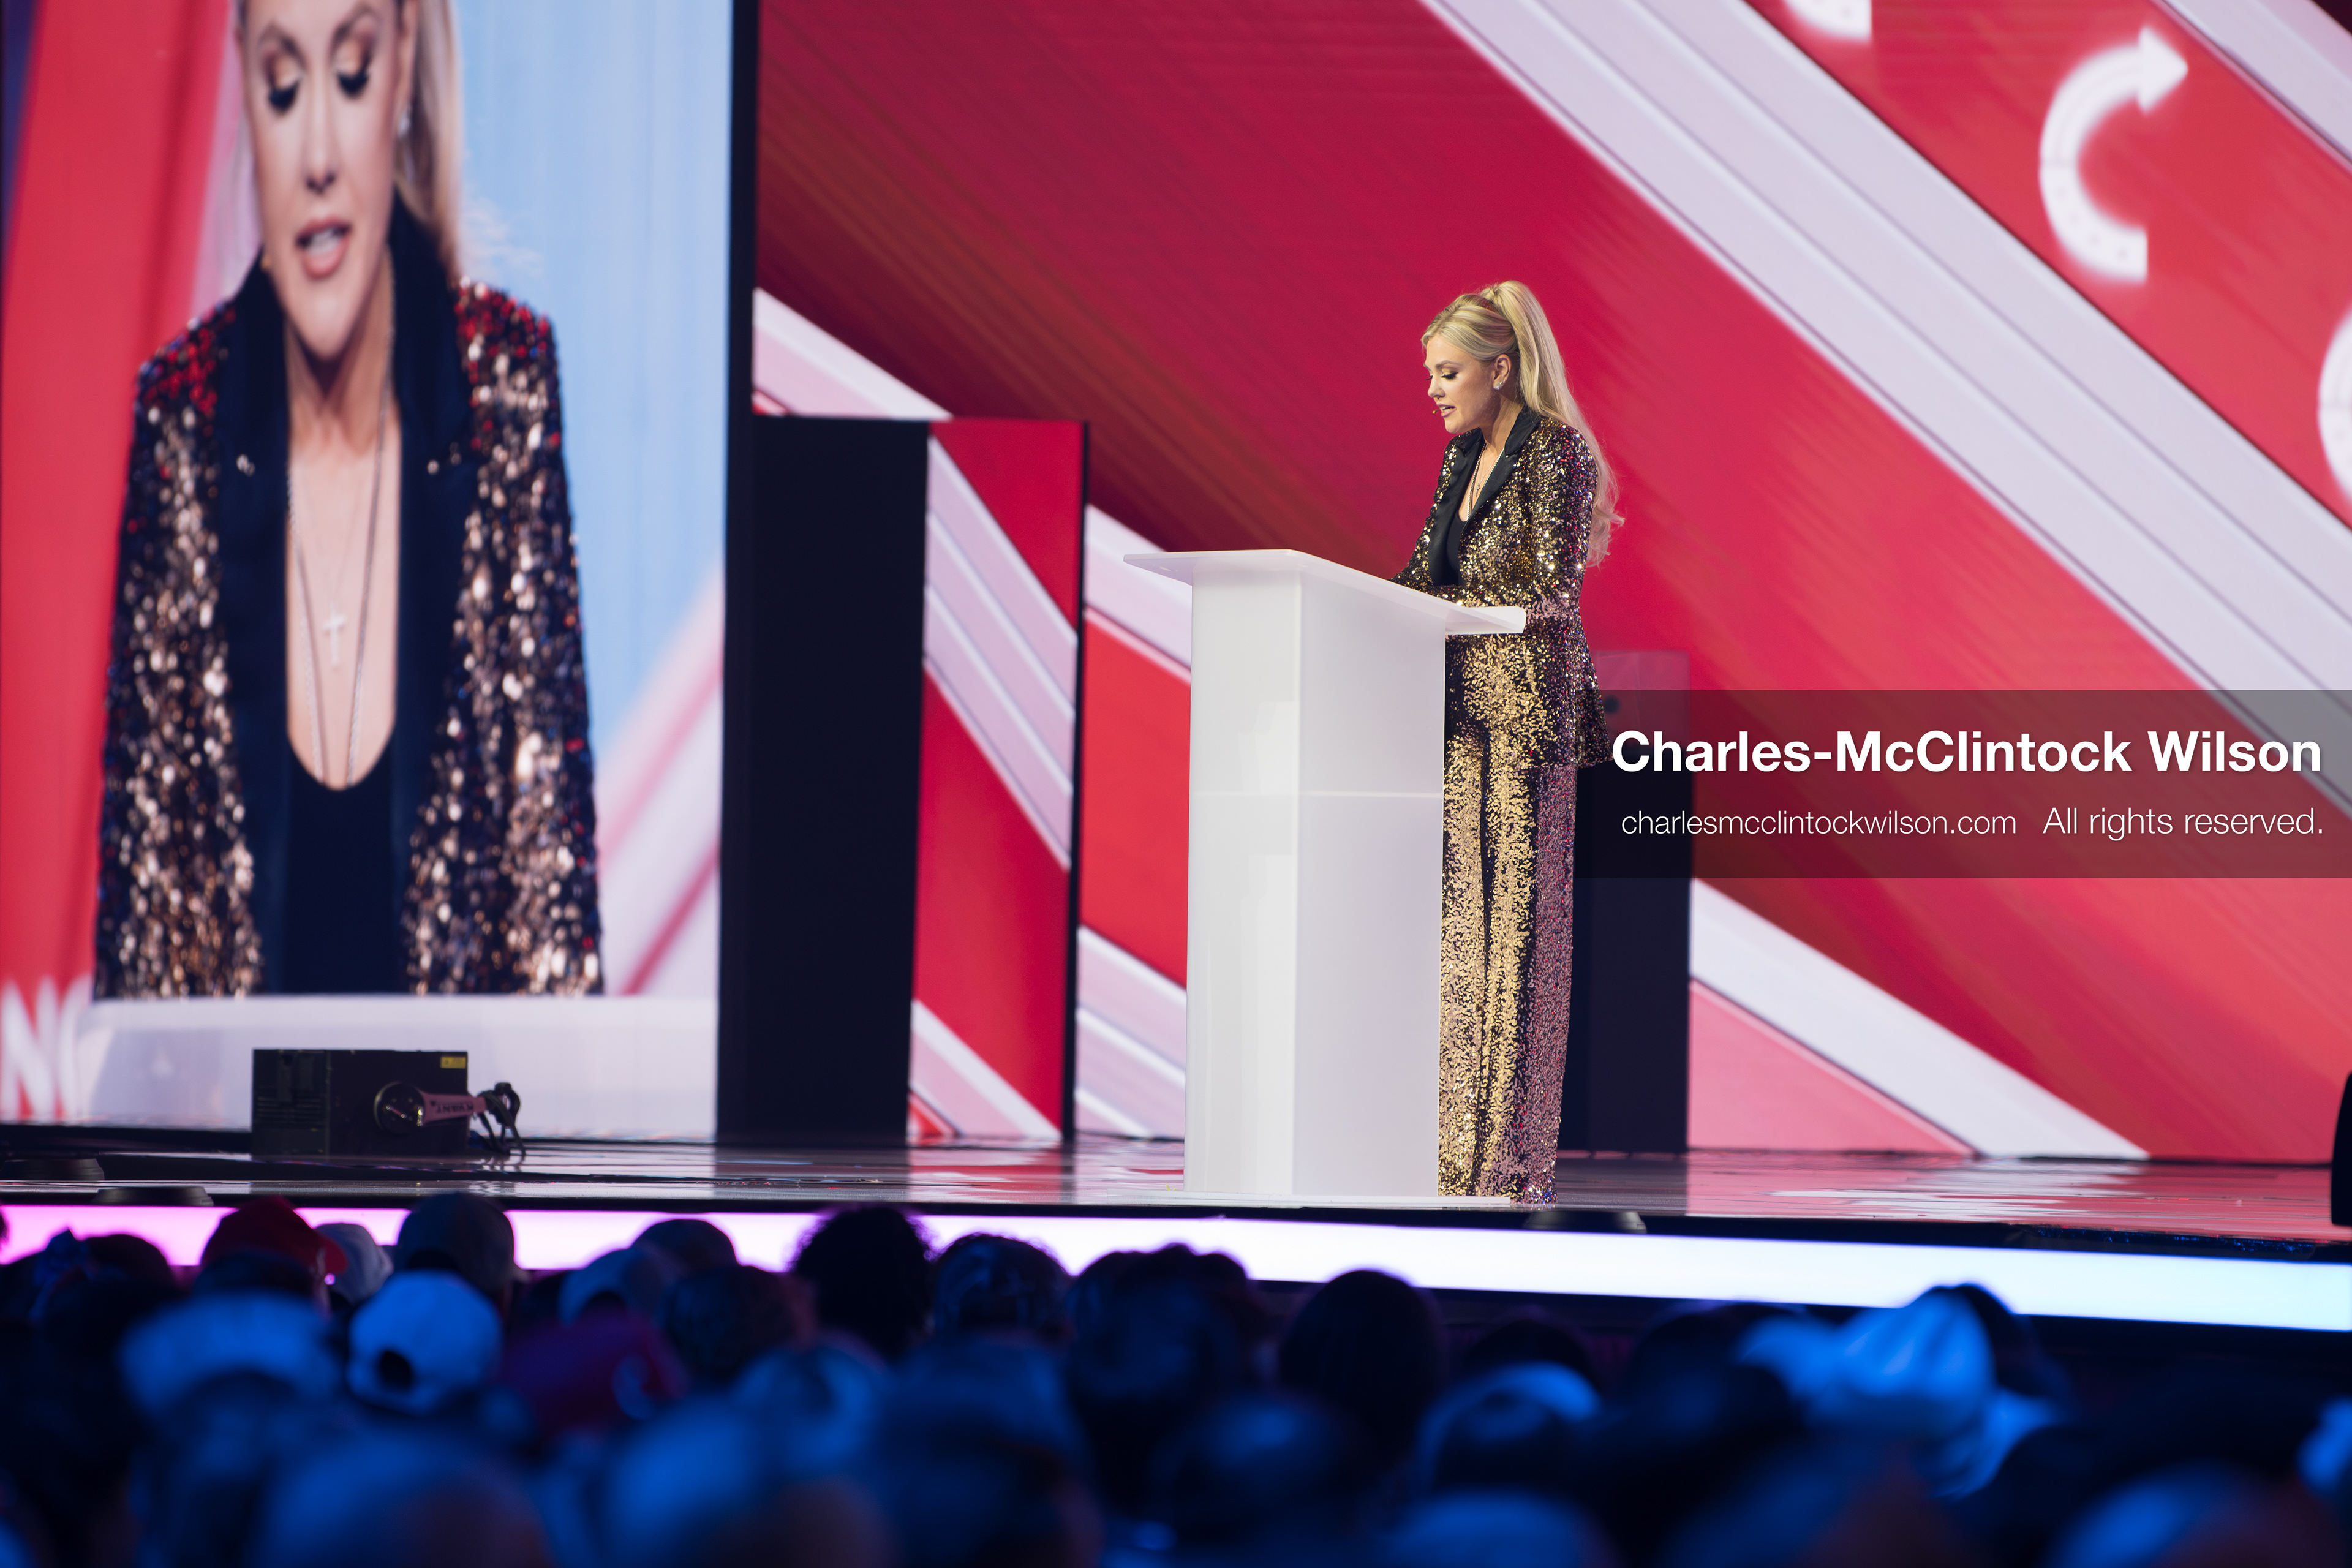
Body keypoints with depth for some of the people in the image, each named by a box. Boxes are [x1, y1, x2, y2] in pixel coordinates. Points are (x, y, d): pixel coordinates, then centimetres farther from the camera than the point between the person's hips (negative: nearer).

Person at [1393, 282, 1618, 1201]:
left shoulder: (1556, 453, -9)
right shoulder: (1464, 455, 16)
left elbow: (1554, 591, -15)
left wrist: (1448, 609, -19)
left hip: (1528, 705, -8)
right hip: (1463, 703, 8)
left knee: (1518, 915, -6)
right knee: (1458, 910, 4)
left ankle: (1513, 1157, -4)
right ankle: (1456, 1142, 6)